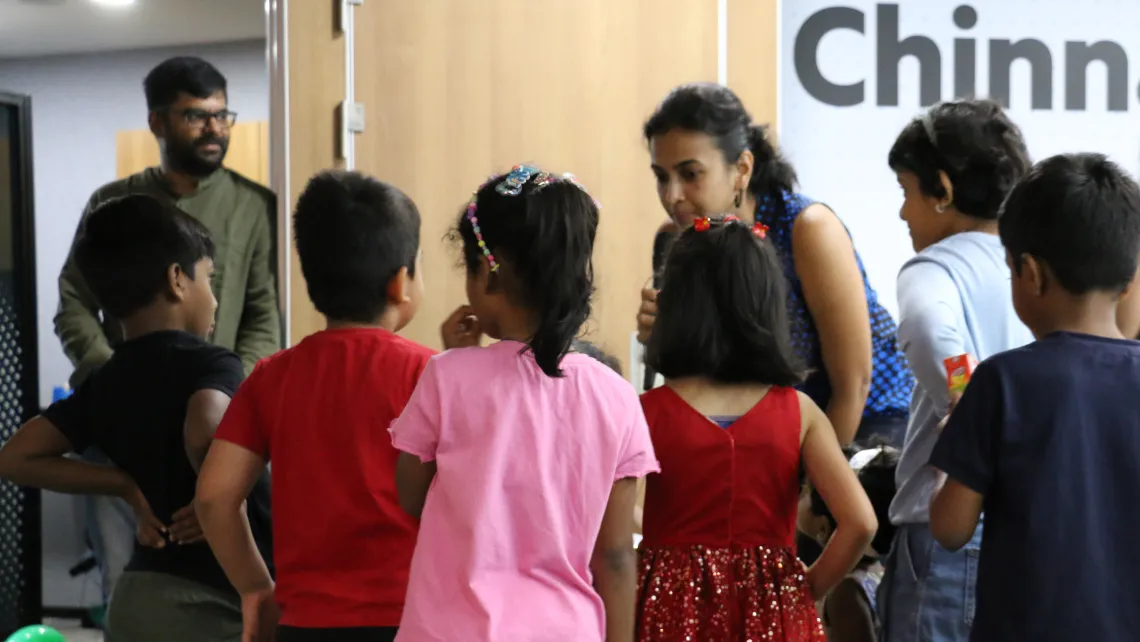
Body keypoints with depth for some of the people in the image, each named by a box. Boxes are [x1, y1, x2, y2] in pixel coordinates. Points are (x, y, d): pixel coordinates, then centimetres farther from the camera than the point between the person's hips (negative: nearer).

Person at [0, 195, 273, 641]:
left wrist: (129, 486, 8)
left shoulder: (103, 384, 8)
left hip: (136, 601, 7)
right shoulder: (210, 364, -12)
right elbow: (205, 433, -34)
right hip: (214, 603, -7)